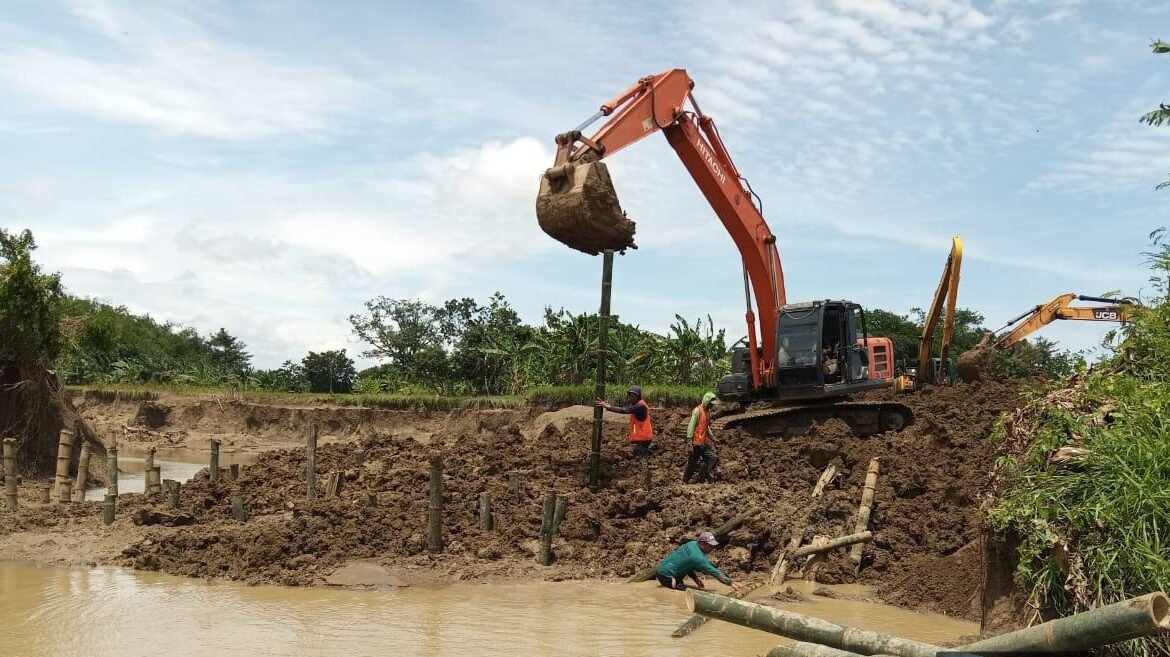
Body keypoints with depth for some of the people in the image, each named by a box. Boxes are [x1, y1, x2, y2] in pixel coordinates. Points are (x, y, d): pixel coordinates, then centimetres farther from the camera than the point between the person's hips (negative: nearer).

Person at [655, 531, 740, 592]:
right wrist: (731, 583, -16)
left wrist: (695, 578, 5)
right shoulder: (698, 557, -22)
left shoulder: (692, 544, 4)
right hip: (666, 575, -10)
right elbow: (714, 572, -20)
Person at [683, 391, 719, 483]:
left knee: (713, 458, -7)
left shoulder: (708, 411, 12)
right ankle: (685, 481, 12)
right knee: (692, 463, 1)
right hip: (697, 443, -8)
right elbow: (691, 426, -18)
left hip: (705, 442, 8)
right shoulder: (697, 411, -14)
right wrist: (690, 440, -22)